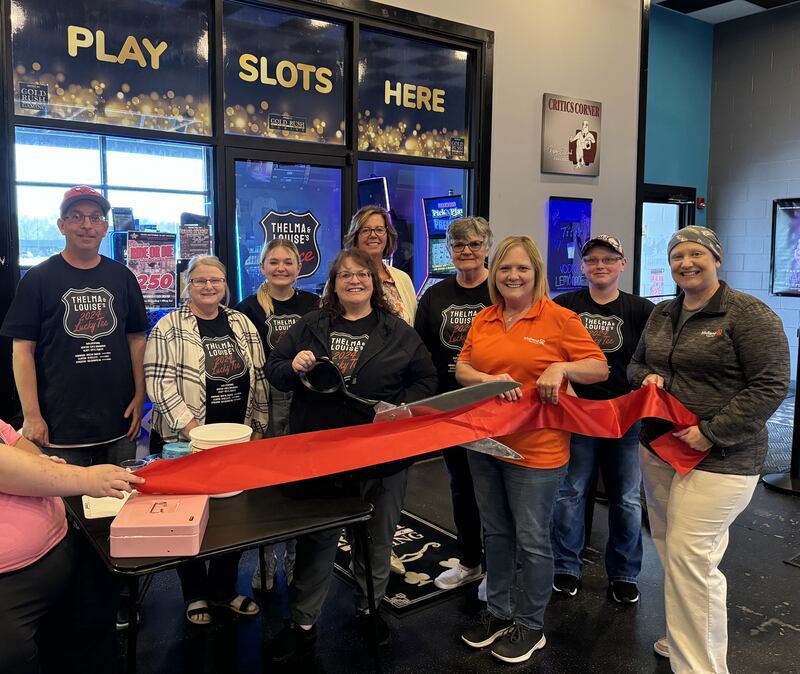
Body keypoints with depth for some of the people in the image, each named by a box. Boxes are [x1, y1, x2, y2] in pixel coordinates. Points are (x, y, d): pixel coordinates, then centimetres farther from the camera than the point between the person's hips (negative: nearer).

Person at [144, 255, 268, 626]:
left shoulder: (243, 324, 8)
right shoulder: (169, 327, -6)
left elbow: (258, 379, 11)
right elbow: (159, 382, -13)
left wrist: (258, 427, 7)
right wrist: (190, 425, -19)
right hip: (186, 441, -4)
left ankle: (224, 589, 31)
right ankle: (195, 595, 28)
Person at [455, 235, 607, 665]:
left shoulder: (559, 318, -8)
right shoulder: (483, 320, 7)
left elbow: (600, 368, -6)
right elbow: (462, 369, 7)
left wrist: (561, 368, -24)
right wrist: (489, 379, -13)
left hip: (536, 448, -5)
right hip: (484, 440, 6)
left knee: (531, 539, 6)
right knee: (495, 532, 18)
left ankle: (530, 625, 27)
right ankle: (498, 612, 36)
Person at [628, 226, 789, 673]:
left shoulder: (750, 314, -9)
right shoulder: (662, 315, 12)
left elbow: (771, 385, -13)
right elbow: (637, 363, 22)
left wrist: (712, 433, -18)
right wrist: (648, 377, -2)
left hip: (719, 459, -7)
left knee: (689, 557, -8)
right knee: (670, 549, 13)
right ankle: (685, 638, 31)